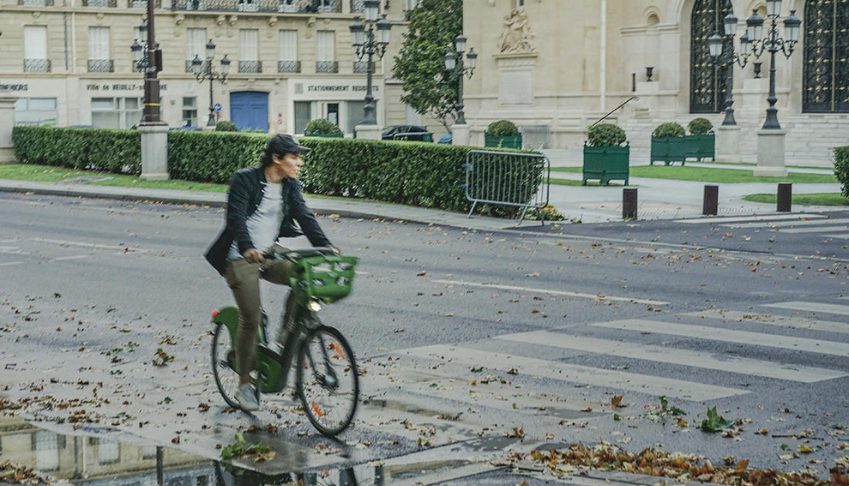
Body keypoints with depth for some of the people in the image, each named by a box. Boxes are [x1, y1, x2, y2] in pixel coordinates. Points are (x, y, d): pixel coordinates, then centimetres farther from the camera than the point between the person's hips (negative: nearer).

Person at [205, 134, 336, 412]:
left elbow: (304, 216, -3)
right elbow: (236, 217, -23)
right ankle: (244, 385, 4)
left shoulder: (290, 186, 5)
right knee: (251, 320, -11)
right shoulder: (245, 180, -13)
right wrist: (248, 248, -40)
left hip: (271, 252, 5)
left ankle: (286, 333, -3)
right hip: (242, 258, -5)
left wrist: (324, 245, -19)